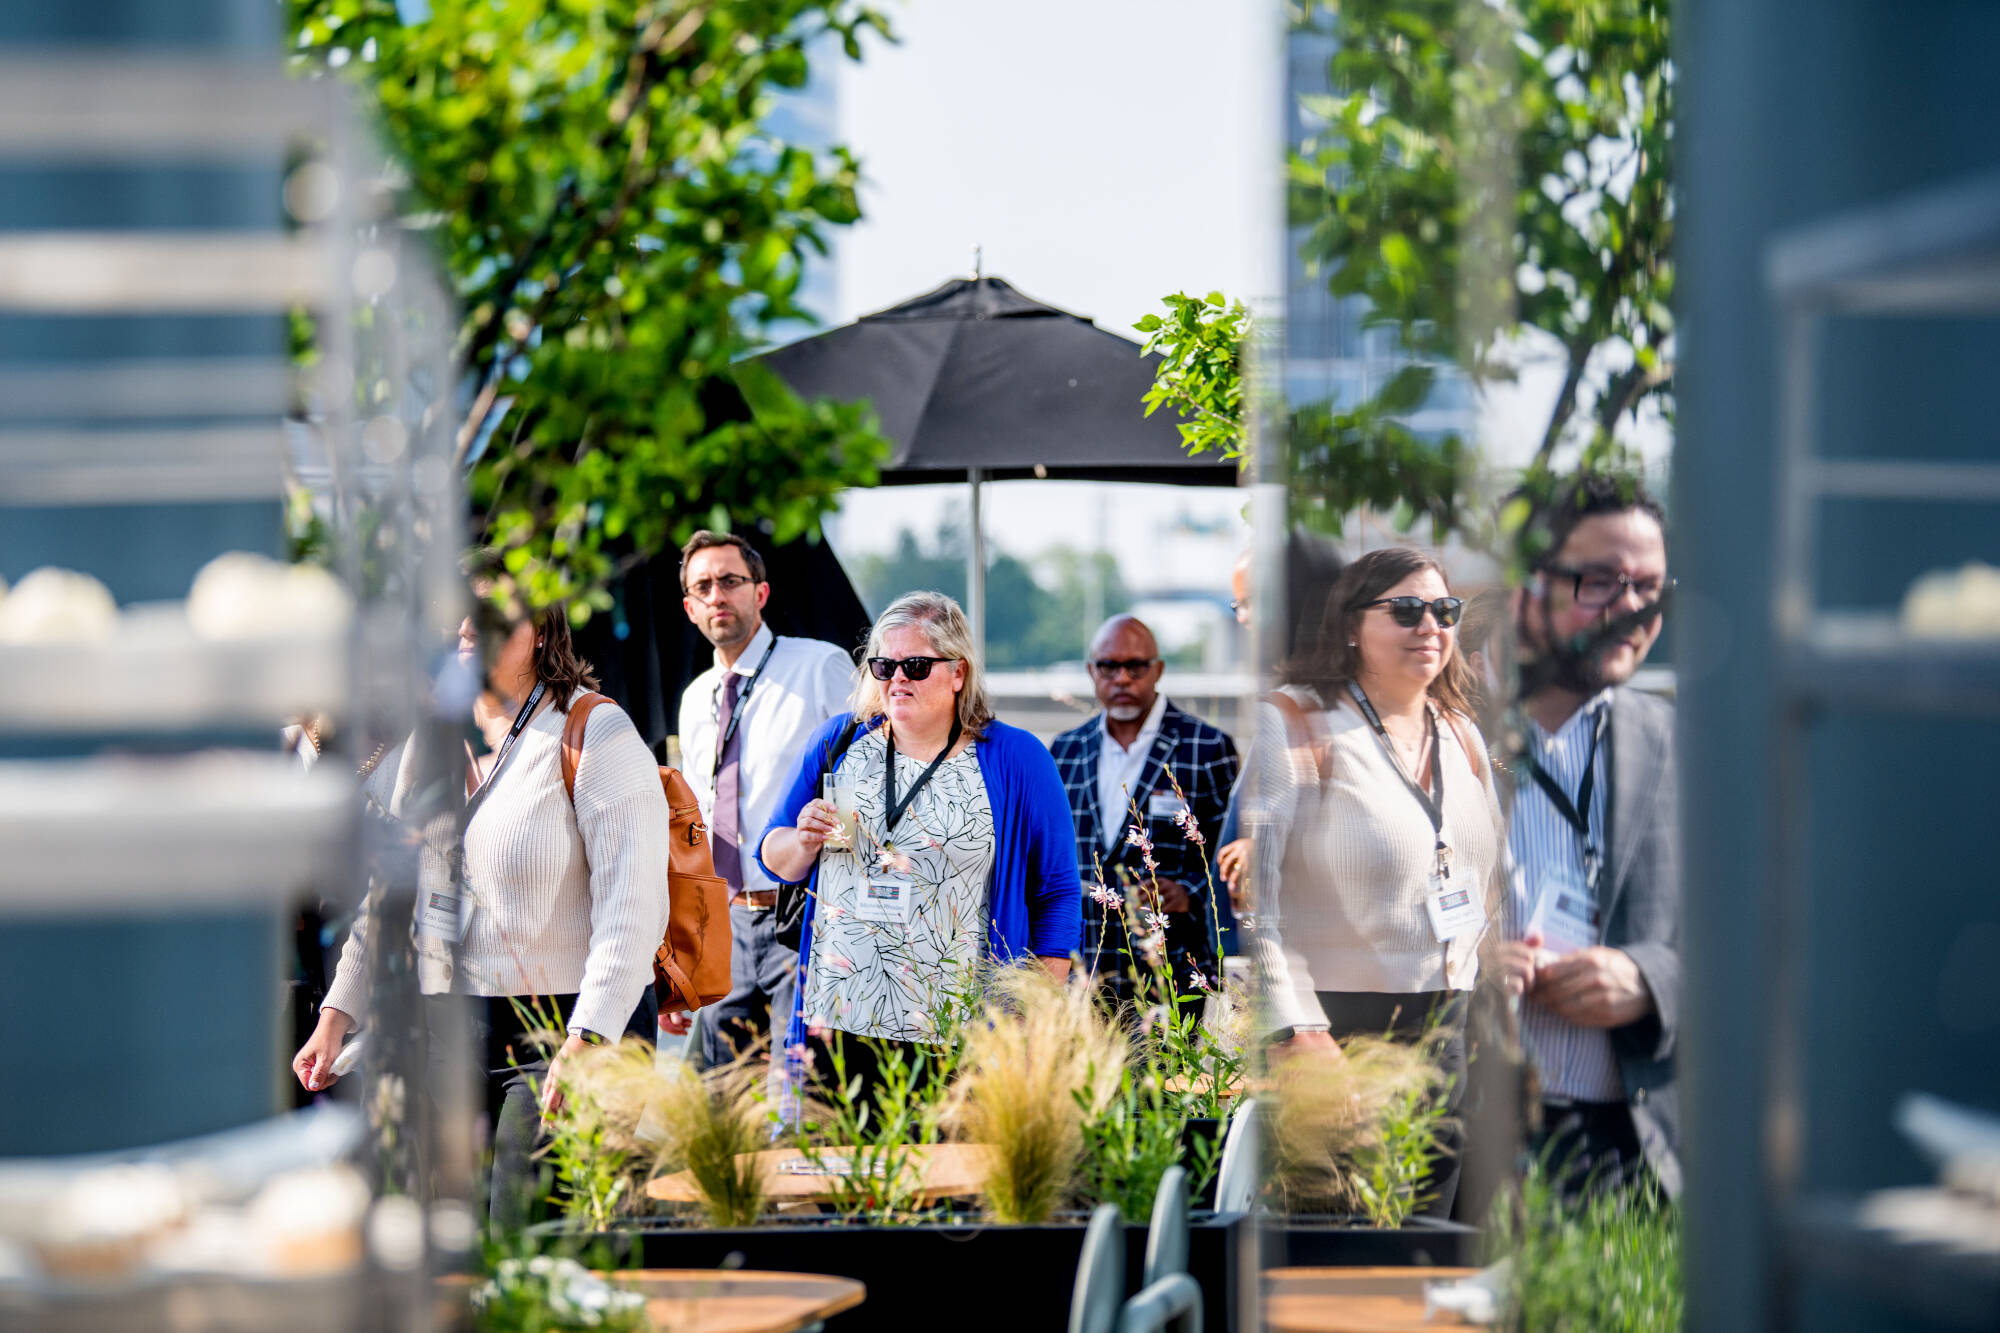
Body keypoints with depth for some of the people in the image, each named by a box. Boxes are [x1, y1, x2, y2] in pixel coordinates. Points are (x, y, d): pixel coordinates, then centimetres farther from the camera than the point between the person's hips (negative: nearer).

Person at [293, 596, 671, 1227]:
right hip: (447, 1027, 6)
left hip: (566, 1028, -6)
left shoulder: (596, 736, -8)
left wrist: (586, 1042, -24)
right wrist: (337, 1015, 13)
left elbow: (633, 907, -16)